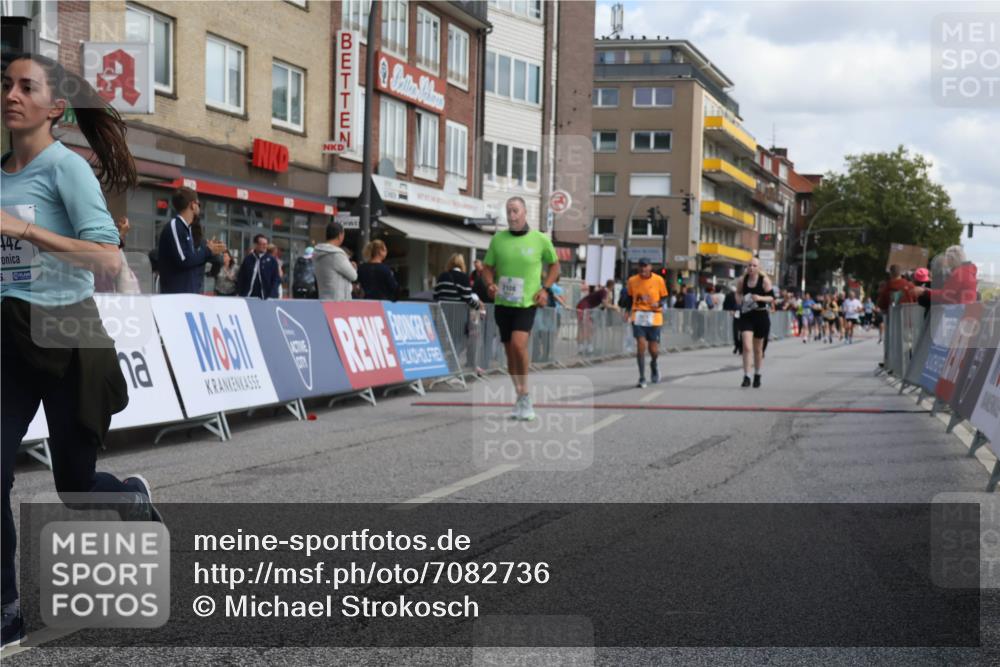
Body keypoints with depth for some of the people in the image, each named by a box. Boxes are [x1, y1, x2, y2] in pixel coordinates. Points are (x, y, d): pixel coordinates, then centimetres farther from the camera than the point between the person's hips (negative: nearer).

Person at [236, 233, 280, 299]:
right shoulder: (248, 259, 7)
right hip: (249, 297, 2)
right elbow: (240, 279, 10)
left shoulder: (271, 260, 3)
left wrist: (272, 296, -11)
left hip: (265, 298, -2)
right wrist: (240, 295, 1)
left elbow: (276, 279, 1)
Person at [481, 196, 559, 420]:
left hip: (527, 303, -3)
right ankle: (521, 397, 22)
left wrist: (545, 288, 0)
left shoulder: (540, 239, -1)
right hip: (502, 303, 3)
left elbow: (554, 265, 13)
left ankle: (525, 395, -8)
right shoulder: (498, 239, 4)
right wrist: (490, 284, -7)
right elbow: (487, 267, 13)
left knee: (518, 344, -23)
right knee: (510, 351, 8)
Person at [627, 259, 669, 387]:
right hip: (638, 316, 0)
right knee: (641, 345, -13)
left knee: (654, 350, 1)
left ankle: (653, 365, 38)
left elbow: (665, 296, 7)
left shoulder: (658, 280, -2)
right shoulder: (632, 280, 1)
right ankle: (642, 378, -5)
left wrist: (659, 303, -14)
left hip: (654, 317, 0)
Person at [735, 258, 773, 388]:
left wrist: (761, 298, -23)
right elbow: (738, 293, 16)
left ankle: (757, 376, 30)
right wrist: (739, 299, -5)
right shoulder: (743, 279, 0)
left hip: (761, 316, -1)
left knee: (758, 349, 13)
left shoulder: (764, 280, -7)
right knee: (747, 347, -14)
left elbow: (772, 297, -6)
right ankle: (746, 377, -10)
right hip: (746, 315, 1)